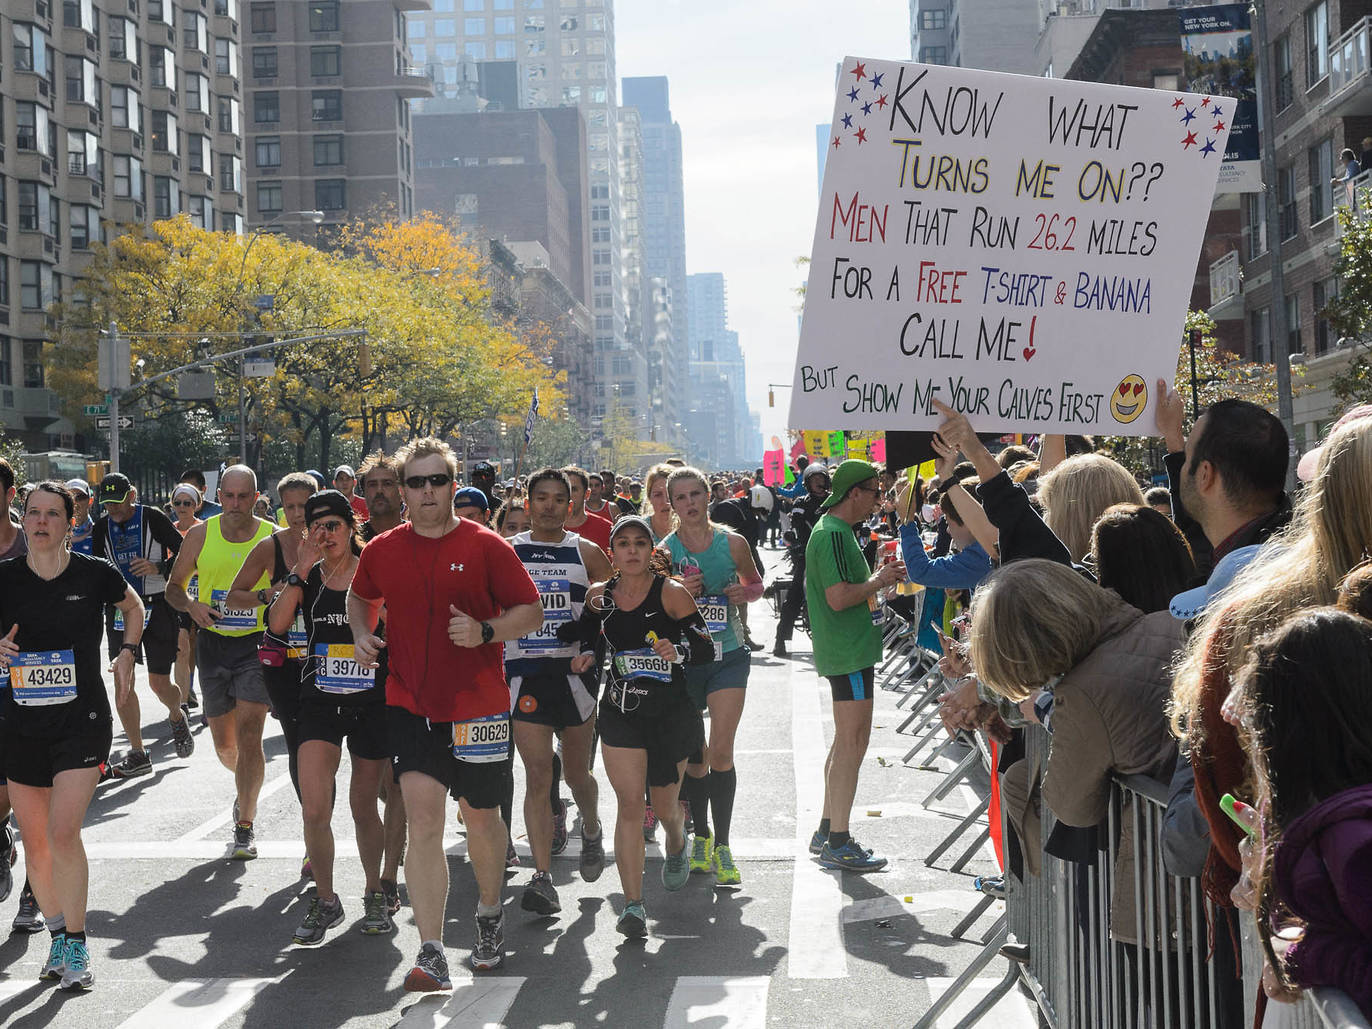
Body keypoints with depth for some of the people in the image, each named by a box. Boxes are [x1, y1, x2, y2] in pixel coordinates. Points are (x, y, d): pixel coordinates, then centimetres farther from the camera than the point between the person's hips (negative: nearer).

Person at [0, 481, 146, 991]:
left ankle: (77, 945, -4)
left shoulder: (95, 574, -4)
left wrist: (126, 652, 4)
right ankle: (57, 936, 27)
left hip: (83, 722, -3)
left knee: (63, 833, -15)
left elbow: (134, 607, 17)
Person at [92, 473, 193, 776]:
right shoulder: (102, 528, 6)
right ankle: (137, 755, 7)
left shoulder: (153, 518, -8)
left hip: (157, 605, -4)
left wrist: (159, 568, -19)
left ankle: (177, 716, 33)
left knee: (159, 683, -3)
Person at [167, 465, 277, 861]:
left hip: (257, 643, -3)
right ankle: (246, 789, 43)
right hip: (213, 643, 3)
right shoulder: (200, 535, 2)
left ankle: (245, 827, -6)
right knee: (224, 743, 11)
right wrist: (192, 605, -10)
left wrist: (267, 597, -18)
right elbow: (174, 586, 11)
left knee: (248, 734, -14)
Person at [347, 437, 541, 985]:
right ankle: (432, 954, -10)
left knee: (481, 817, 13)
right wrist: (361, 634, 4)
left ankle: (489, 914, 41)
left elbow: (532, 612, -3)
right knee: (422, 820, -11)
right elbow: (360, 598, 24)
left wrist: (486, 630, -20)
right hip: (410, 706, 1)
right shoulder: (381, 551, 3)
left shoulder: (485, 546, -6)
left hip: (478, 707, -1)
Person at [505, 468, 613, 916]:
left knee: (576, 774, 13)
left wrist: (594, 650, -8)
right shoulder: (505, 553, 5)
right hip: (525, 673, 0)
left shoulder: (586, 553, 4)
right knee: (538, 775, -10)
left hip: (574, 672, 1)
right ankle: (542, 877, -11)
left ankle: (591, 829, 44)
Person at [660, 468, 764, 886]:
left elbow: (756, 583, 16)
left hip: (728, 655, 0)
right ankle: (701, 836, 27)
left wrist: (745, 593, -7)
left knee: (721, 752, -9)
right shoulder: (664, 552, -3)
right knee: (694, 756, 9)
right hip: (682, 658, 1)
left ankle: (721, 846, -1)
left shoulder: (733, 543, 0)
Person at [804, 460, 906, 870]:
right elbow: (838, 598, -25)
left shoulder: (836, 530, 16)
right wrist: (879, 581, -11)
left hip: (849, 649, 11)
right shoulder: (833, 534, -17)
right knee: (852, 742, -7)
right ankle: (838, 844, -3)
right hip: (849, 652, -11)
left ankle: (826, 831, 24)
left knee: (846, 742, 16)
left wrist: (880, 578, 11)